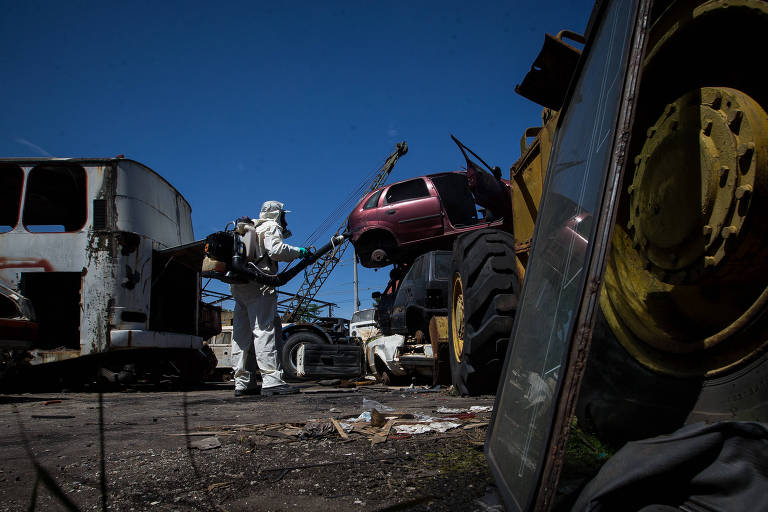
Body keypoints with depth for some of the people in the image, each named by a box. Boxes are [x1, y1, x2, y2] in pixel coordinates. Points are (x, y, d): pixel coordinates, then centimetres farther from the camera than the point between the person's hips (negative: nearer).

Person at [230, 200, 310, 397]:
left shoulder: (250, 228, 29)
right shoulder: (271, 227, 3)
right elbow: (276, 250, -14)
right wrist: (300, 252, -5)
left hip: (238, 285, 9)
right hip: (258, 285, -9)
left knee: (242, 333, 7)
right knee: (265, 329, -15)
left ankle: (242, 382, 8)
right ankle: (271, 379, -22)